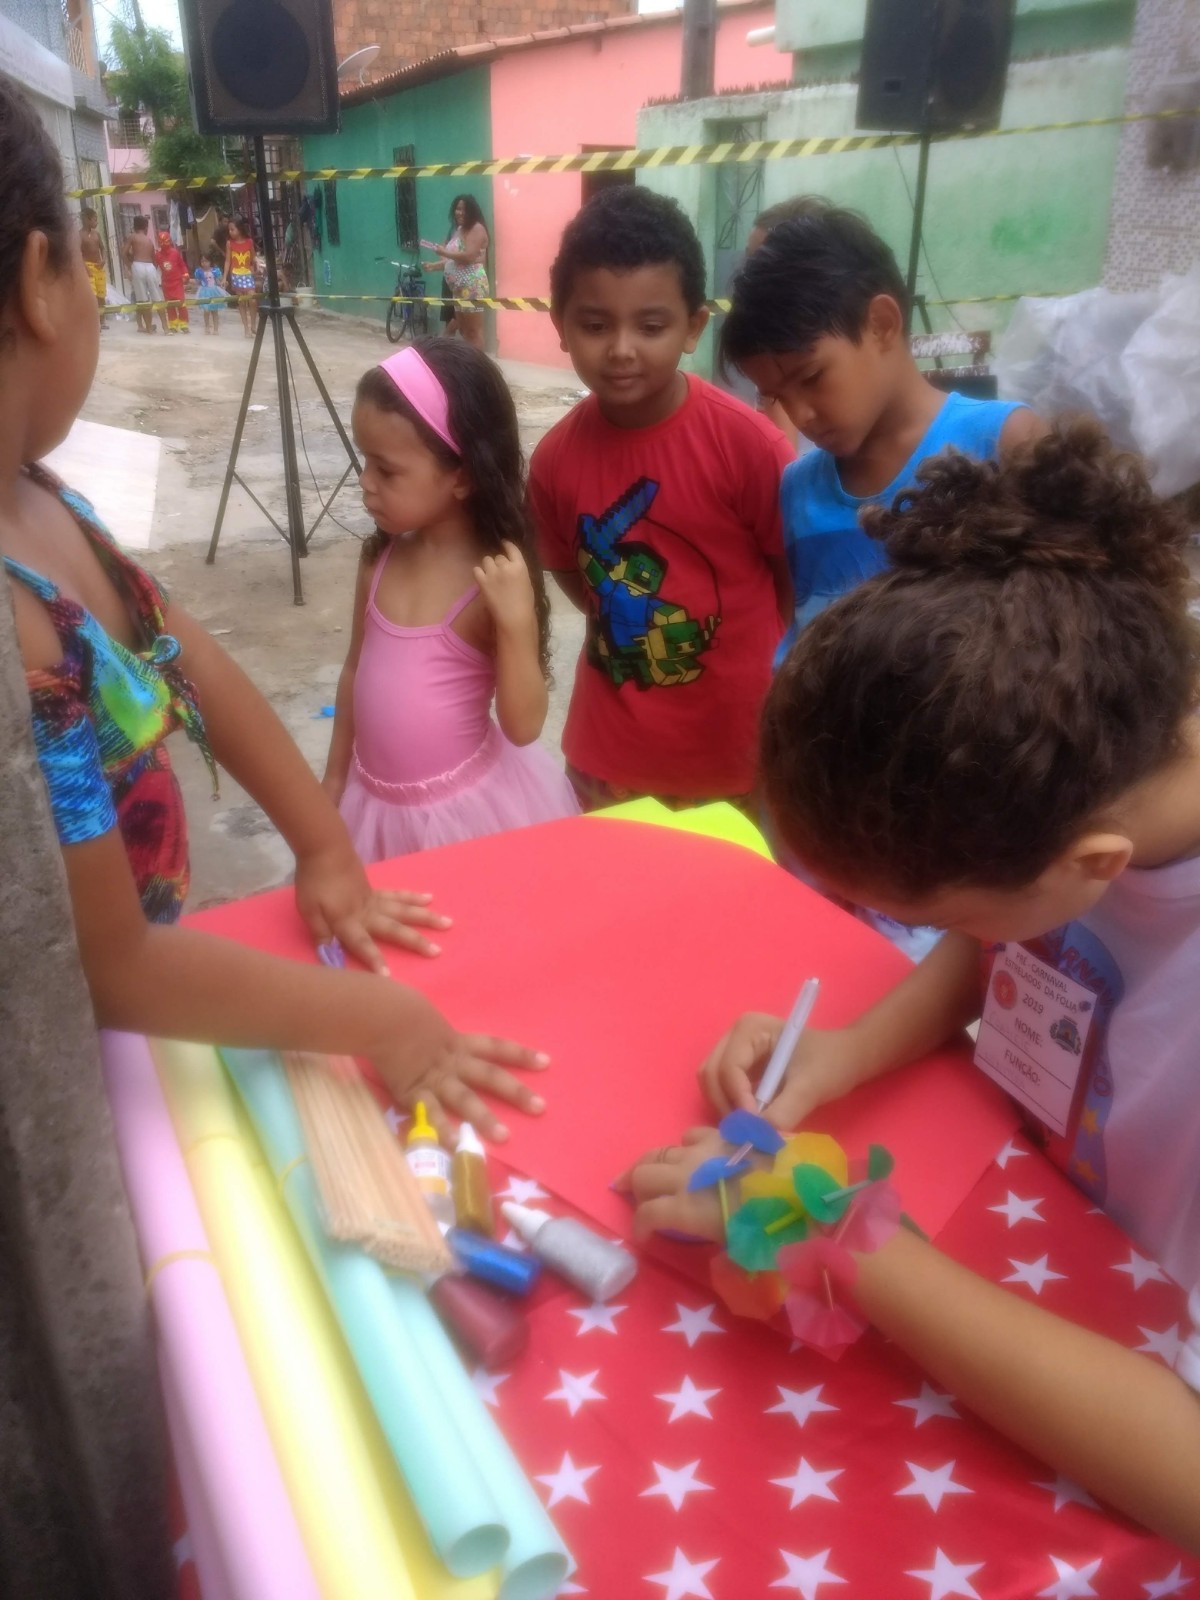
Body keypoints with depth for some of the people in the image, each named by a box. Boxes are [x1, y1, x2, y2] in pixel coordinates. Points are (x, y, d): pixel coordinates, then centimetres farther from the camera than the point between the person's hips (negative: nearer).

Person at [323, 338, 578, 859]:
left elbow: (523, 727, -18)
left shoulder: (495, 578, -19)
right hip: (377, 801, 6)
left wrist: (517, 623, -30)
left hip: (466, 805, -5)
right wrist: (335, 779, 16)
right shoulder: (380, 557, -3)